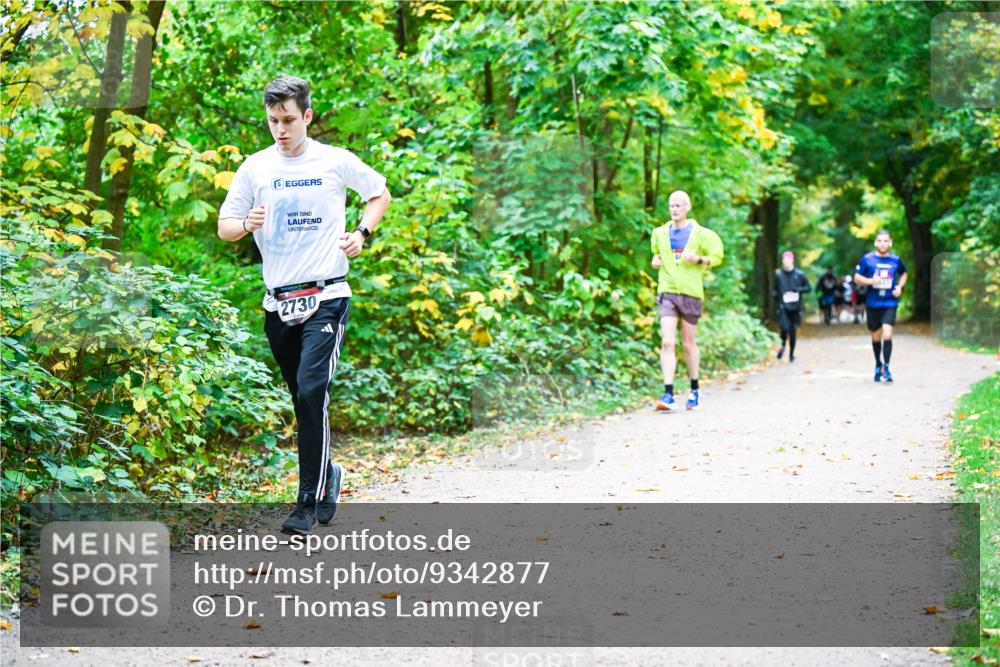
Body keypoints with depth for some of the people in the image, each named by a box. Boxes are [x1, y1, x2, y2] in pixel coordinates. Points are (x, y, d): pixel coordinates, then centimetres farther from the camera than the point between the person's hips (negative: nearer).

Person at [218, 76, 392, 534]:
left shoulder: (336, 161, 1)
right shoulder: (255, 167, 6)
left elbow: (380, 194, 16)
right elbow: (224, 227, 7)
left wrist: (362, 233, -1)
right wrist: (247, 225, -15)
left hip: (326, 297, -3)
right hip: (278, 302, 3)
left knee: (312, 392, -17)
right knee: (303, 401, 10)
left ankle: (309, 502, -12)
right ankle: (328, 476, 31)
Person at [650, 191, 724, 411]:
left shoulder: (700, 234, -1)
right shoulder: (660, 233, 9)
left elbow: (717, 256, 4)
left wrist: (699, 260, -15)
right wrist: (656, 260, 5)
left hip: (691, 293, -1)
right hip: (667, 292, 2)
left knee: (688, 343, 9)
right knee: (667, 342, -12)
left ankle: (695, 389, 28)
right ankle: (668, 394, -17)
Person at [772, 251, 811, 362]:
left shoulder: (799, 274, 0)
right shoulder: (778, 274, 1)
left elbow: (808, 288, 7)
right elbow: (774, 289, 12)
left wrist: (799, 289, -12)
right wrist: (775, 296, -10)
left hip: (795, 307, 1)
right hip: (783, 307, -1)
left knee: (792, 331, 5)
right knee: (784, 328, -19)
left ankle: (791, 354, 22)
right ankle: (783, 345, 13)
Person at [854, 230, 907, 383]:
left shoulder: (896, 260, 2)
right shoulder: (867, 259, -3)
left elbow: (903, 274, 20)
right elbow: (857, 277, 0)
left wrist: (900, 287, 2)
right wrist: (871, 281, -18)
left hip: (890, 303, 0)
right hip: (872, 304, 0)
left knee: (887, 335, -17)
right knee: (876, 337, 12)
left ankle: (886, 367, -9)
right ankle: (878, 365, 32)